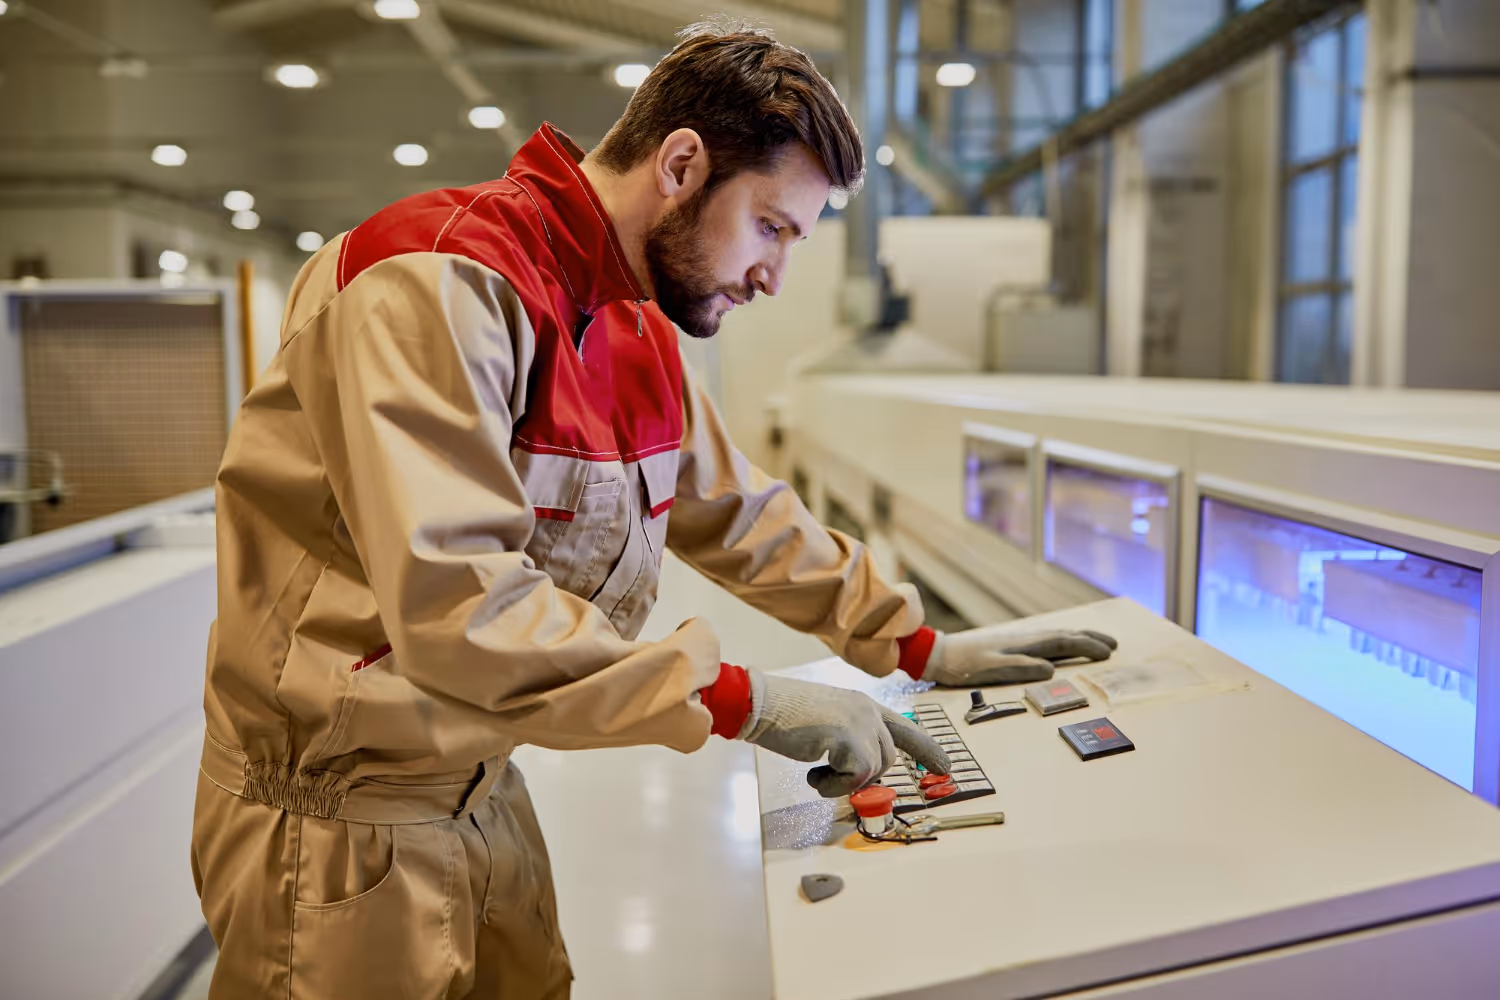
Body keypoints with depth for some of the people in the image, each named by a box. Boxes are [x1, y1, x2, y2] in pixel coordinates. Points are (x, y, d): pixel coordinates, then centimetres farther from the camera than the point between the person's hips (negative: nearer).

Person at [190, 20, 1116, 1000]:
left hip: (484, 794, 8)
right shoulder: (444, 282, -24)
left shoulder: (641, 337, 5)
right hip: (342, 820, -8)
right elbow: (455, 604, -32)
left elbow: (742, 516, 15)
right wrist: (750, 700, -30)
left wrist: (920, 647, 10)